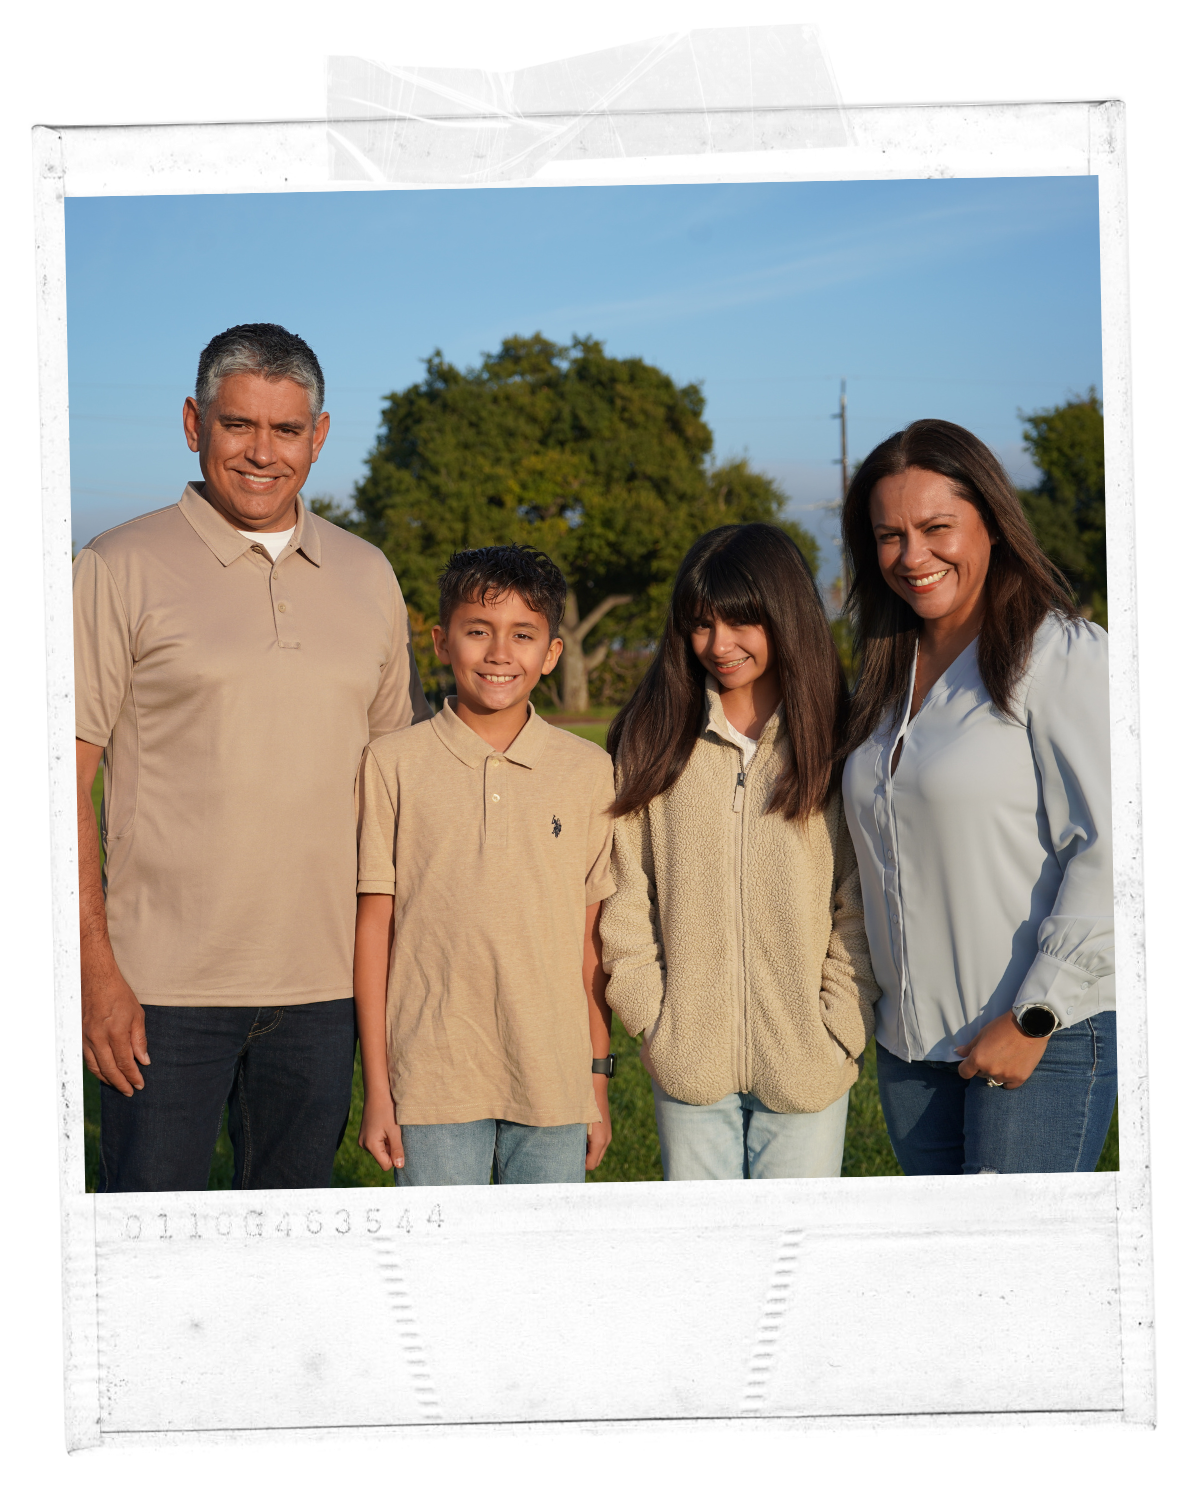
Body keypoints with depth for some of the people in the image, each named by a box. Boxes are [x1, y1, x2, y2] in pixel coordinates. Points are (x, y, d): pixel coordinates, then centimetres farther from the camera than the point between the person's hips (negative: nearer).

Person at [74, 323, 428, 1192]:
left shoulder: (367, 576, 10)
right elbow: (66, 779, -6)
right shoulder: (121, 570, -3)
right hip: (166, 984, -4)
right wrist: (94, 969, -12)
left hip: (324, 985, 4)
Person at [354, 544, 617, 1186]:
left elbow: (594, 938, 7)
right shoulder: (393, 763, -1)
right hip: (432, 1080, -1)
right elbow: (373, 926, 1)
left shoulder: (589, 771, 4)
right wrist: (376, 1084, 0)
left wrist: (598, 1083, 8)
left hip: (554, 1084, 2)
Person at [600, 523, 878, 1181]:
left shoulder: (836, 742, 0)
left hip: (805, 1061, -1)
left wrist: (840, 1030, -6)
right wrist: (650, 1020, -3)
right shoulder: (654, 738, 4)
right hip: (688, 1059, 1)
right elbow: (625, 893, 3)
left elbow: (861, 904, 0)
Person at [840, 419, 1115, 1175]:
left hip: (1051, 1036, -7)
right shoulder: (891, 674, 13)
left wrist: (1033, 1018, -16)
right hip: (912, 1040, 7)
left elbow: (1107, 851, -15)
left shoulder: (1063, 654, -9)